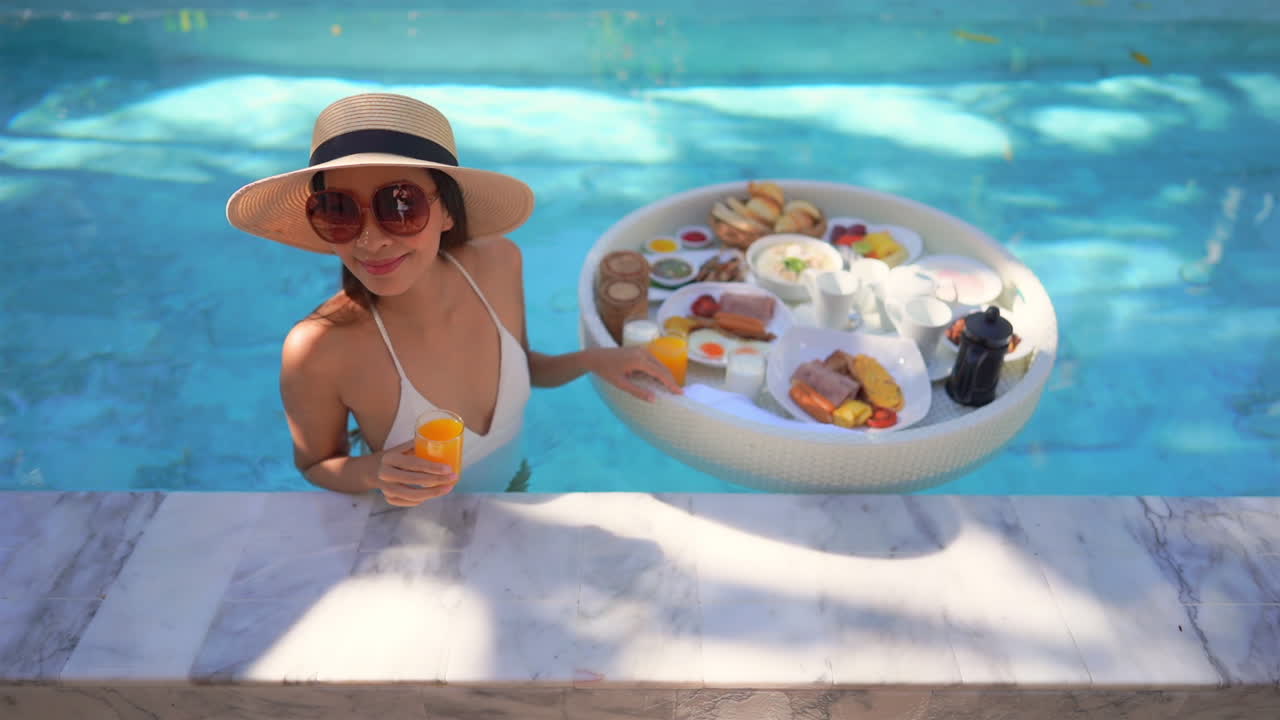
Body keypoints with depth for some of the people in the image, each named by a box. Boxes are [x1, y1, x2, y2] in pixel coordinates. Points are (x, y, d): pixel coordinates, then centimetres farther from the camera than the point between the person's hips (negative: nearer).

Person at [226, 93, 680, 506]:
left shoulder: (497, 263, -22)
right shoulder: (320, 350, -33)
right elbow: (315, 465, -14)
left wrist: (592, 360, -19)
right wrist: (374, 472, -33)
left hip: (516, 496, 3)